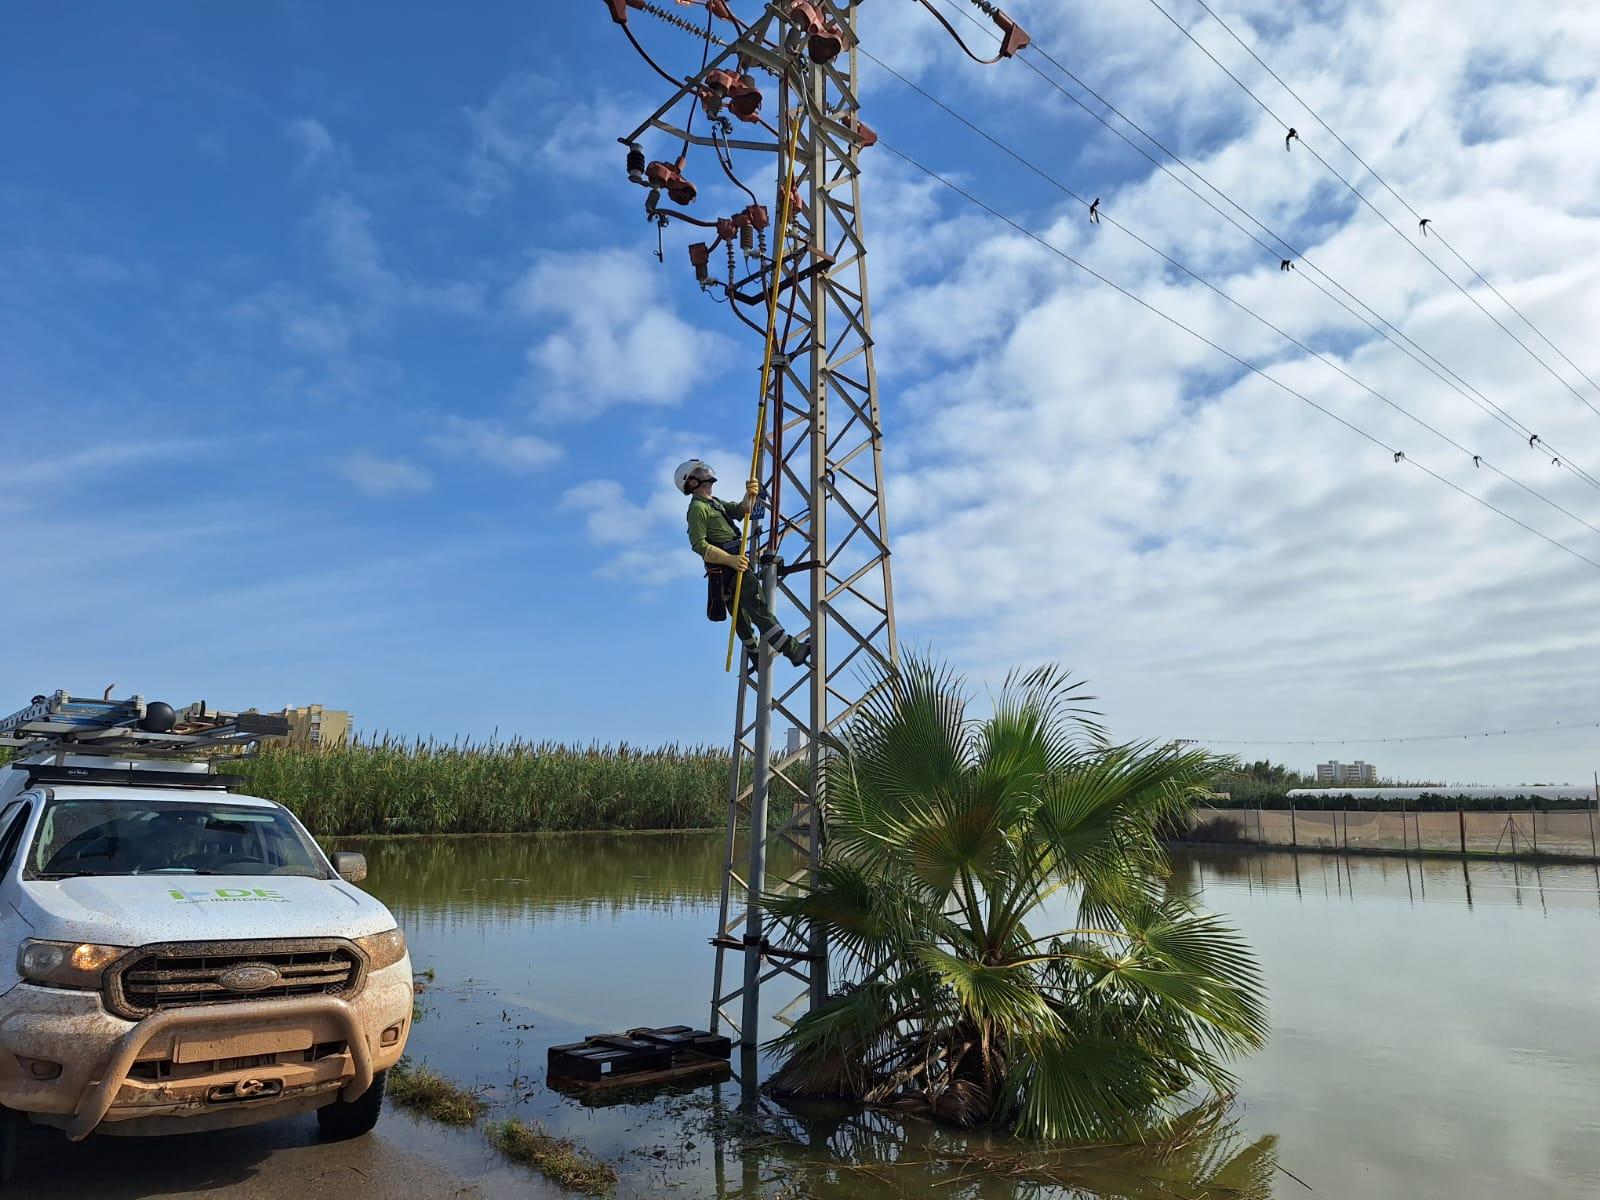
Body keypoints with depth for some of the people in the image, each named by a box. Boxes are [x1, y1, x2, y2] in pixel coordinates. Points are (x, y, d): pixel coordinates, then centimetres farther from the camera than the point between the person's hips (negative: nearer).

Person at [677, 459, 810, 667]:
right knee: (759, 607, -16)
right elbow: (699, 545, -18)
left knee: (741, 614, 18)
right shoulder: (697, 508, -9)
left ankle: (756, 656, 30)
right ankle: (793, 650, -22)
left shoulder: (715, 503, 23)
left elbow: (740, 511, 12)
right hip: (726, 569, -10)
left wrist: (750, 496, -10)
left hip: (734, 564, 10)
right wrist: (730, 559, -25)